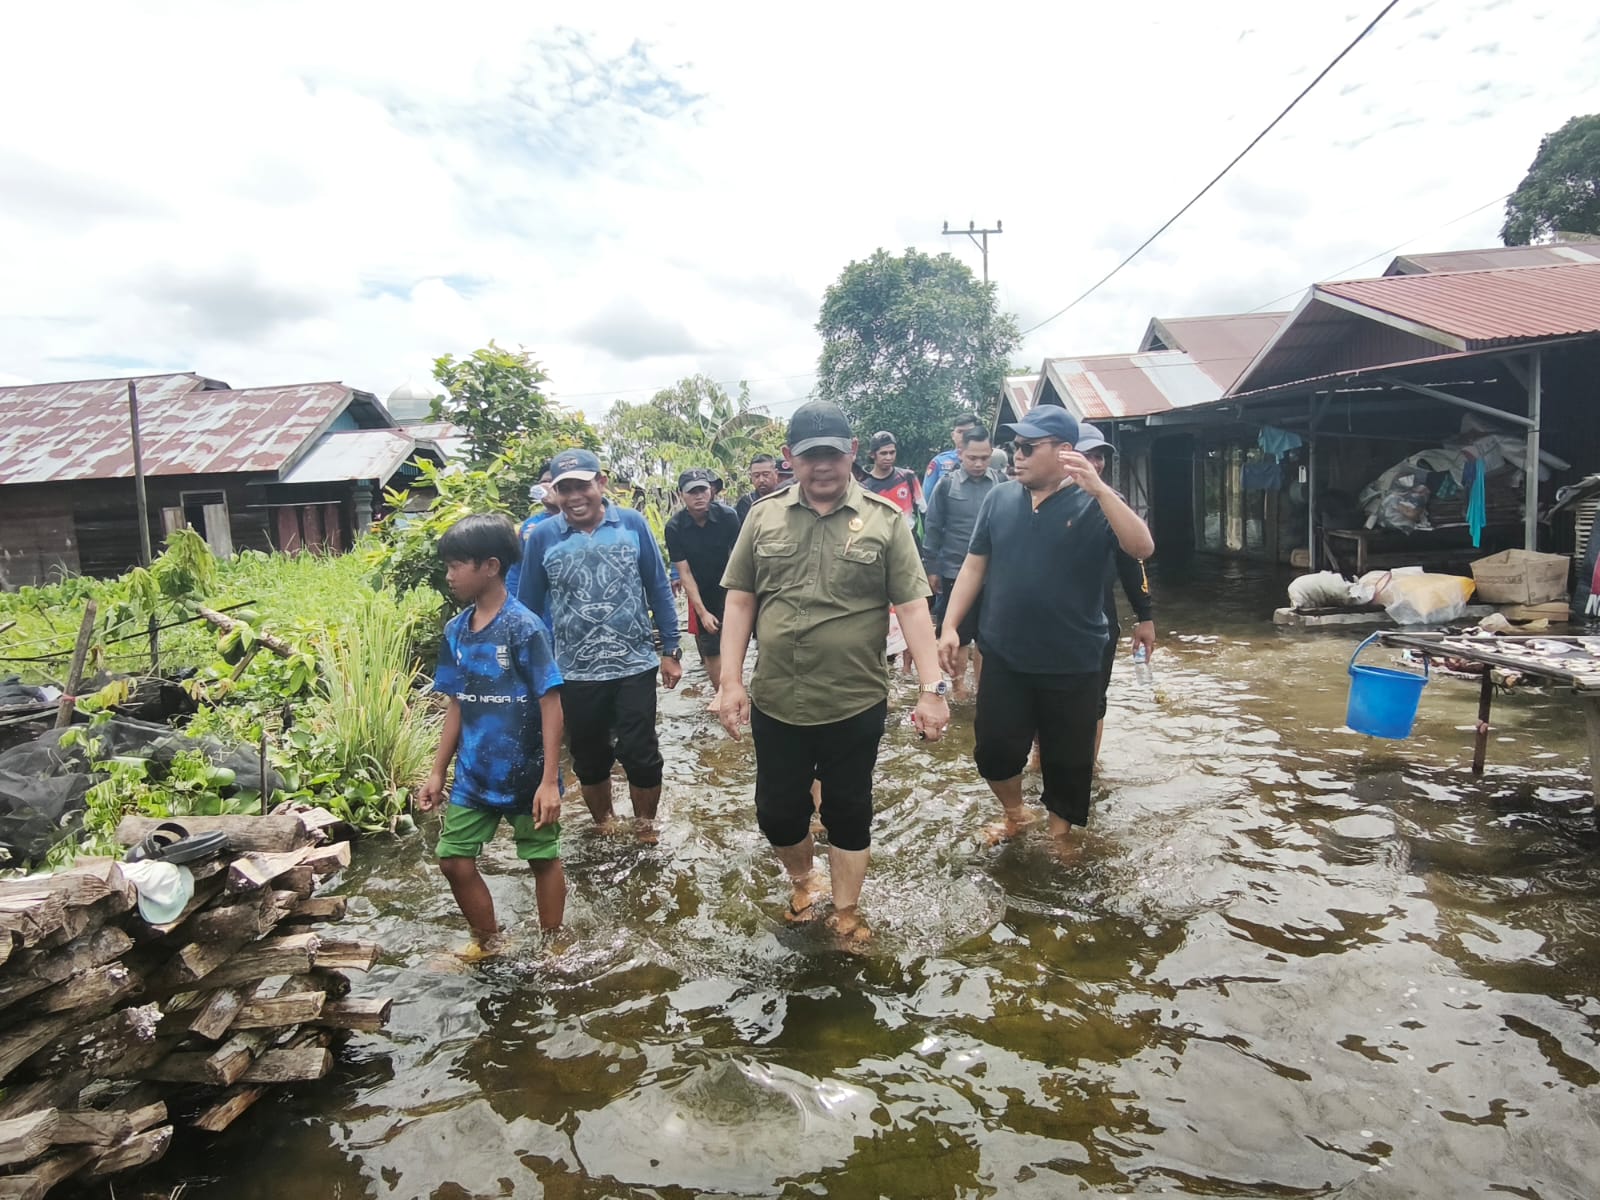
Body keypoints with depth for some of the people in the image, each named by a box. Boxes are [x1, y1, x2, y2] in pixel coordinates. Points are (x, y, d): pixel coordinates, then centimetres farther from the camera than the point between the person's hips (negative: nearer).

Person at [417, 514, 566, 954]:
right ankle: (487, 942, 32)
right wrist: (438, 772, 11)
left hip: (526, 774, -6)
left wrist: (549, 780, -18)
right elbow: (457, 706, 10)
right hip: (474, 775, 6)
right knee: (453, 860, 9)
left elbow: (551, 705, -16)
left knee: (543, 858, 11)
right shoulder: (456, 630, 2)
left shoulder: (523, 628, -17)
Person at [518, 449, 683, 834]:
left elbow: (659, 590, 0)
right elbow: (529, 606, 4)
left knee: (641, 755, 4)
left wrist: (670, 650, 1)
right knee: (589, 760, 16)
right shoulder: (542, 537, -5)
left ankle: (646, 829, 28)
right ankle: (604, 826, 40)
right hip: (575, 674, 1)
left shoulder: (633, 524, -6)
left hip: (635, 666, -1)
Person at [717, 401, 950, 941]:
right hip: (775, 703, 2)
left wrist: (932, 688, -12)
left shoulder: (883, 520, -4)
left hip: (855, 704, -2)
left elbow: (912, 608, -7)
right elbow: (740, 602, 4)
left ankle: (845, 914, 34)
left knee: (849, 813, 14)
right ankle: (802, 880, 44)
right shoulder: (764, 517, 2)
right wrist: (731, 680, -2)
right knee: (776, 810, 14)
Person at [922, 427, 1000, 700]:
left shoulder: (1001, 485, -1)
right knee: (958, 635, 10)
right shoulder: (946, 484, -4)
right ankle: (959, 685, 23)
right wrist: (931, 568, -2)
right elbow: (933, 529, -1)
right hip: (954, 574, -1)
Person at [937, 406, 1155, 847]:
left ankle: (1059, 834, 36)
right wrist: (950, 625, 0)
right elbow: (974, 565, 6)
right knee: (994, 747, 7)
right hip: (1003, 658, 2)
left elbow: (1142, 548, -23)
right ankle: (1014, 813, 36)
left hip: (1072, 665, -2)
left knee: (1068, 758, 13)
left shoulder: (1094, 504, -8)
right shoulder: (999, 499, 2)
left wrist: (1099, 488, -33)